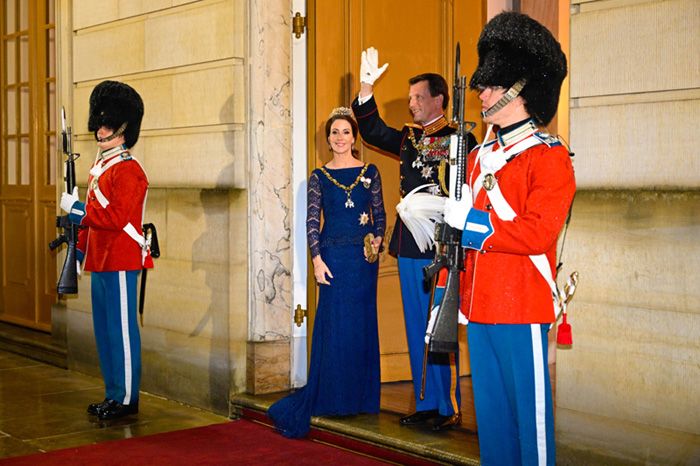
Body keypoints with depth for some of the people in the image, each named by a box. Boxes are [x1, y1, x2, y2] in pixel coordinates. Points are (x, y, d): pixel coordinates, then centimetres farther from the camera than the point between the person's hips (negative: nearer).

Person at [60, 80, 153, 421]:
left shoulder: (128, 170, -13)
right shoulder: (99, 168, 16)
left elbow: (118, 217, -22)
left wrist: (77, 210, -18)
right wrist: (81, 247, 18)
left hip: (121, 262, -9)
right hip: (100, 261, 10)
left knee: (121, 329, -2)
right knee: (104, 329, 14)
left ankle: (127, 399, 6)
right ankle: (112, 394, 23)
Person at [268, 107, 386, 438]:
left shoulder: (369, 172, 6)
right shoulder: (319, 176, 4)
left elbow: (379, 215, 9)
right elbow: (312, 221, 1)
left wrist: (377, 241, -8)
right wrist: (317, 259, -8)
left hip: (364, 256, 1)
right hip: (333, 255, -1)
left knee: (362, 325, 6)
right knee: (334, 326, 0)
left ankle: (360, 398, 16)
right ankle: (331, 397, 9)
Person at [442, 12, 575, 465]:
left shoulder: (550, 156, -8)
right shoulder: (480, 156, 14)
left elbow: (537, 233, -19)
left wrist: (470, 220, -17)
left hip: (523, 308, -7)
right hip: (480, 308, 7)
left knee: (529, 408, 1)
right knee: (490, 411, 14)